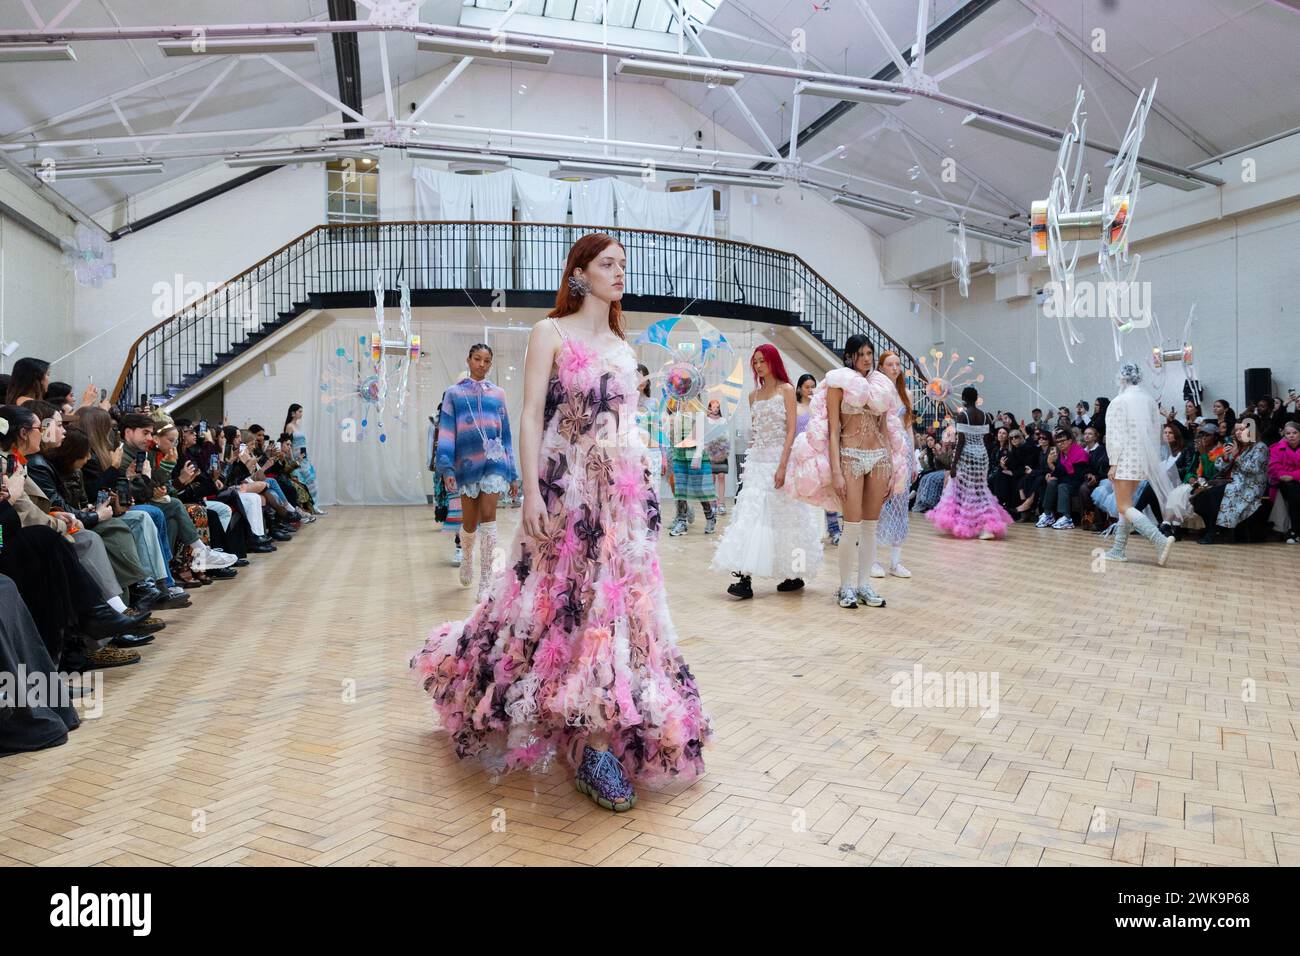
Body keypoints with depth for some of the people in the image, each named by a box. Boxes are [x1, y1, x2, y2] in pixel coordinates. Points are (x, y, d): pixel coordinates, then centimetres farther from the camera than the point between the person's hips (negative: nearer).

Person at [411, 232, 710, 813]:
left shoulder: (623, 346, 16)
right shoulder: (552, 333, -1)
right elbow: (530, 416, -8)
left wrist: (645, 487, 14)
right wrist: (531, 493, -17)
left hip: (625, 492, 6)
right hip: (566, 490, -6)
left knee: (615, 604, 6)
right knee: (563, 603, -4)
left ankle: (595, 737, 18)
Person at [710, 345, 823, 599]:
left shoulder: (786, 390, -2)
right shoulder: (754, 395, 14)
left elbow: (791, 430, -9)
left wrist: (782, 465, -18)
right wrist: (750, 461, 11)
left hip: (779, 457, -5)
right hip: (756, 460, 5)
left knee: (782, 516, 1)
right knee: (751, 514, -6)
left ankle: (794, 575, 16)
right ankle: (746, 578, -10)